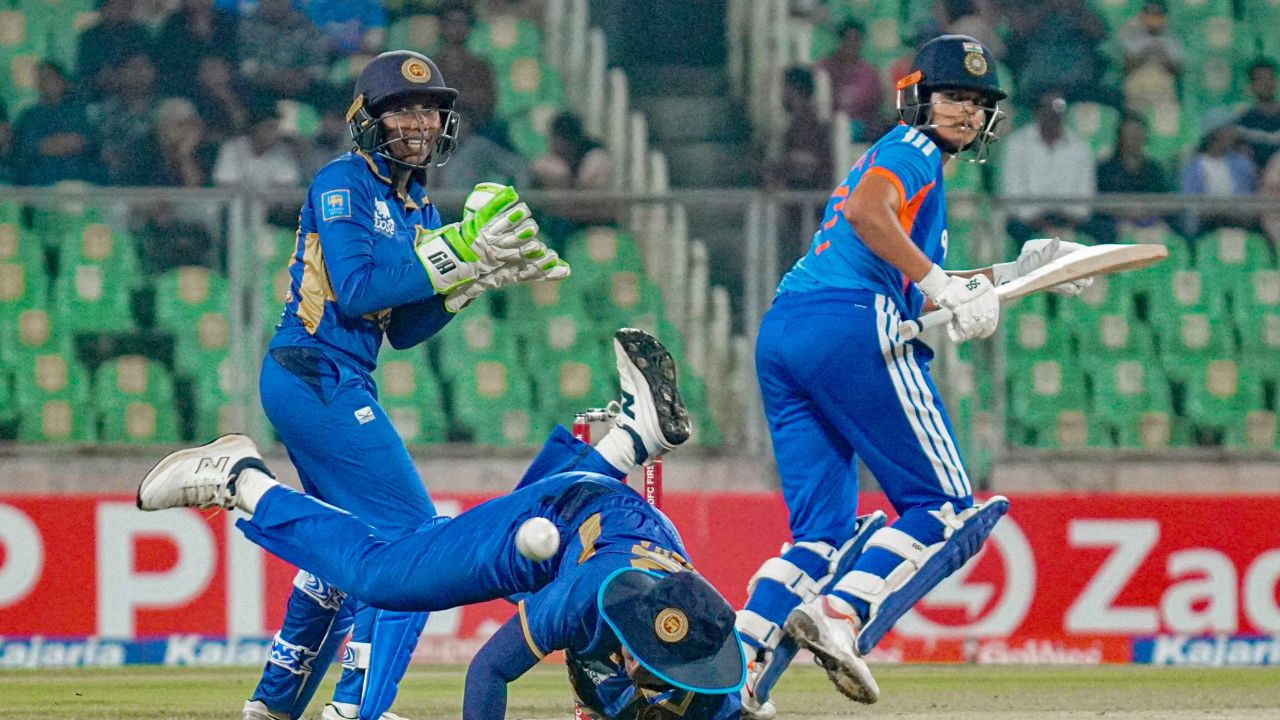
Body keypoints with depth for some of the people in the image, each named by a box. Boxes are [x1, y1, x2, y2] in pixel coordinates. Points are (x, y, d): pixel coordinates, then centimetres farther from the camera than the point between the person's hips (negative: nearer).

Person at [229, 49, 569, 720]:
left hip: (327, 385, 10)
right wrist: (454, 251, -21)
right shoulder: (344, 182, -9)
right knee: (414, 537, -12)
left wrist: (479, 273, 1)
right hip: (320, 379, -10)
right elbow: (356, 289, -21)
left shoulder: (417, 209, 16)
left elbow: (403, 330, 12)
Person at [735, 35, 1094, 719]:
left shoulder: (910, 156, 33)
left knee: (823, 533, 9)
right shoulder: (912, 147, 5)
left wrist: (1012, 273, 29)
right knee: (944, 507, -4)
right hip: (851, 325, -9)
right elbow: (865, 212, -16)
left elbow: (914, 289, 33)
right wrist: (940, 285, -16)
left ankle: (736, 665, -9)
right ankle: (841, 615, -23)